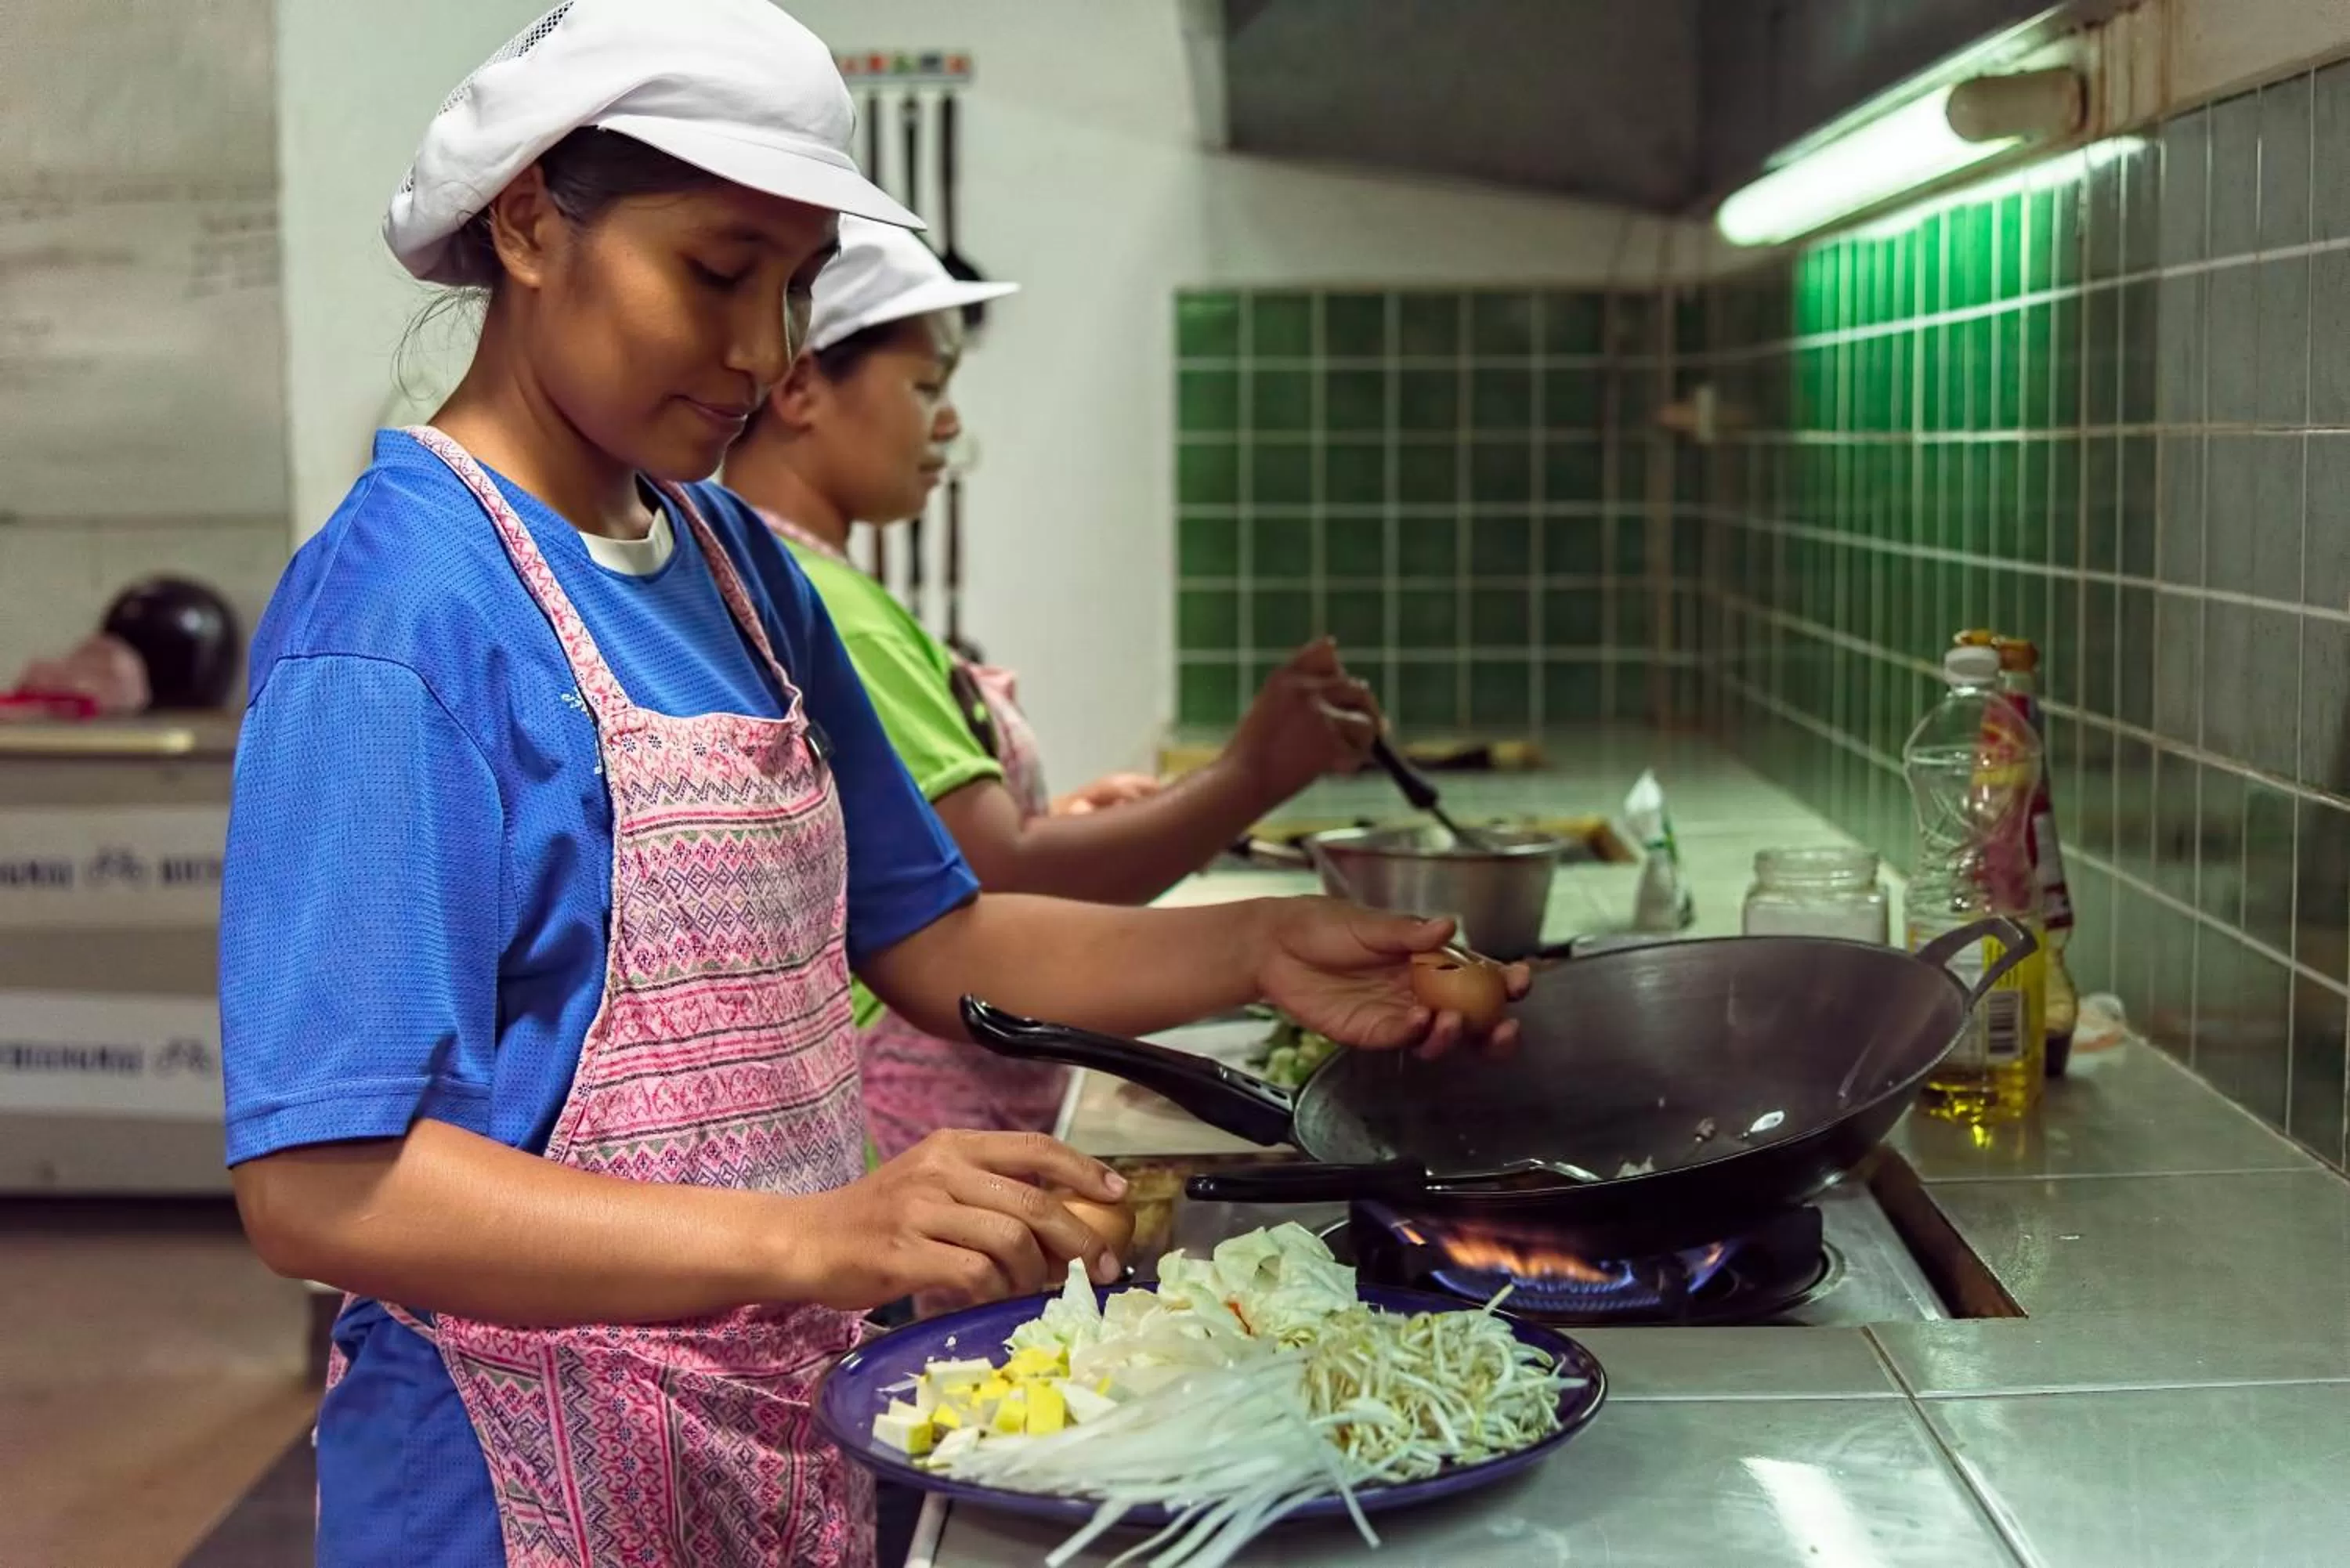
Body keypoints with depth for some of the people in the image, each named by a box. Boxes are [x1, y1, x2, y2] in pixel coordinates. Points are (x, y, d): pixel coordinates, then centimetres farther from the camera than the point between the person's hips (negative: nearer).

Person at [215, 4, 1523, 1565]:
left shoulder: (741, 563, 5)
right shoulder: (399, 600, -19)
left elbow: (927, 938, 11)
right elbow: (321, 1184, -24)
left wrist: (1252, 951, -4)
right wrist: (809, 1240, -33)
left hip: (793, 1430, 8)